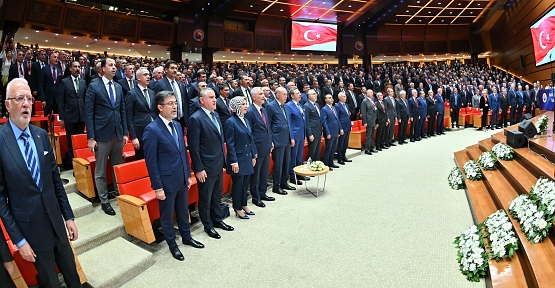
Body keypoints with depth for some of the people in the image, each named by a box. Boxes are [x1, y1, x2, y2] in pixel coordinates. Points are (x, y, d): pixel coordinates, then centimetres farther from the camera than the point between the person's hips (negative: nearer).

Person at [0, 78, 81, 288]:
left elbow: (56, 179, 6)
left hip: (56, 221, 4)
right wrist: (18, 239, -9)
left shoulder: (41, 135, 0)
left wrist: (68, 216, 6)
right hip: (30, 228, -4)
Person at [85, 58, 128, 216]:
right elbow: (89, 113, -6)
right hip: (102, 134, -4)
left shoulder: (118, 87, 11)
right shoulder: (93, 86, -4)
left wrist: (125, 133, 8)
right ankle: (104, 201, 18)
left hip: (118, 134, 4)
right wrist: (91, 137, -11)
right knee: (101, 171, 6)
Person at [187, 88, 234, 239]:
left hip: (219, 164, 8)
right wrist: (199, 169, -17)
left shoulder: (215, 115, 9)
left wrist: (223, 159, 13)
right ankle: (208, 225, 28)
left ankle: (217, 220, 38)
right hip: (206, 167, -8)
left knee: (217, 195, 21)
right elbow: (194, 147, -17)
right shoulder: (196, 119, -17)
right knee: (205, 198, 11)